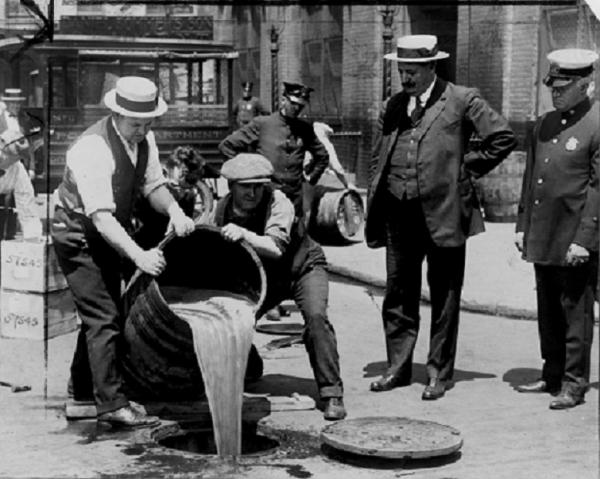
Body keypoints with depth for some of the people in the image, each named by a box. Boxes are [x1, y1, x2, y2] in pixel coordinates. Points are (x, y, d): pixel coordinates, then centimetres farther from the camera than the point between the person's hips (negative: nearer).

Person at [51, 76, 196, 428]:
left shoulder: (144, 139, -7)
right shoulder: (93, 149, -32)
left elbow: (153, 184, 0)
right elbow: (101, 216, -38)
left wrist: (175, 212, -22)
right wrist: (138, 255, -48)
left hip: (112, 233, 9)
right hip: (79, 235, -9)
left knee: (100, 313, 19)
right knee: (105, 316, -12)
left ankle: (84, 388, 36)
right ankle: (112, 403, -7)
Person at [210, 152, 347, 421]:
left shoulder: (278, 203, -28)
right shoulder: (222, 210, -13)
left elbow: (276, 248, -43)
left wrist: (244, 234, -57)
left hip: (302, 267, -5)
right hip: (262, 276, 5)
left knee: (315, 316, -29)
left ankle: (332, 394, -22)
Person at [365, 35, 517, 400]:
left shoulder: (462, 100, -4)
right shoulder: (394, 106, 13)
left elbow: (504, 137, -5)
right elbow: (377, 159, 16)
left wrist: (466, 169, -3)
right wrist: (374, 211, 9)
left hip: (443, 212, -5)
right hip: (398, 214, 5)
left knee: (444, 298, 5)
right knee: (398, 294, 12)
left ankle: (440, 373, 15)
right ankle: (398, 367, 24)